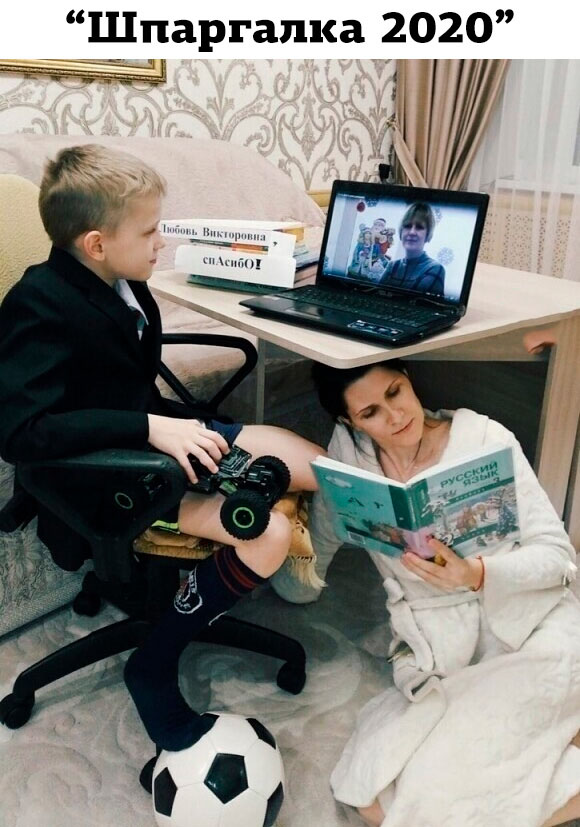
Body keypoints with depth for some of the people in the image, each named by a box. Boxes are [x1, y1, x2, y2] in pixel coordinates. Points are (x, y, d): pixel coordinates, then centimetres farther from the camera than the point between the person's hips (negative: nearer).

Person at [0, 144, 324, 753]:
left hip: (162, 431, 8)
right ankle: (153, 668, -4)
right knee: (267, 534, -25)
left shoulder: (118, 283, 1)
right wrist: (149, 428, -34)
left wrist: (181, 424, 0)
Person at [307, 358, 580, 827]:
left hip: (535, 638, -5)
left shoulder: (484, 438, -10)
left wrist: (478, 574, -27)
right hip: (441, 662, 5)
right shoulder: (348, 450, -1)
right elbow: (320, 543, 17)